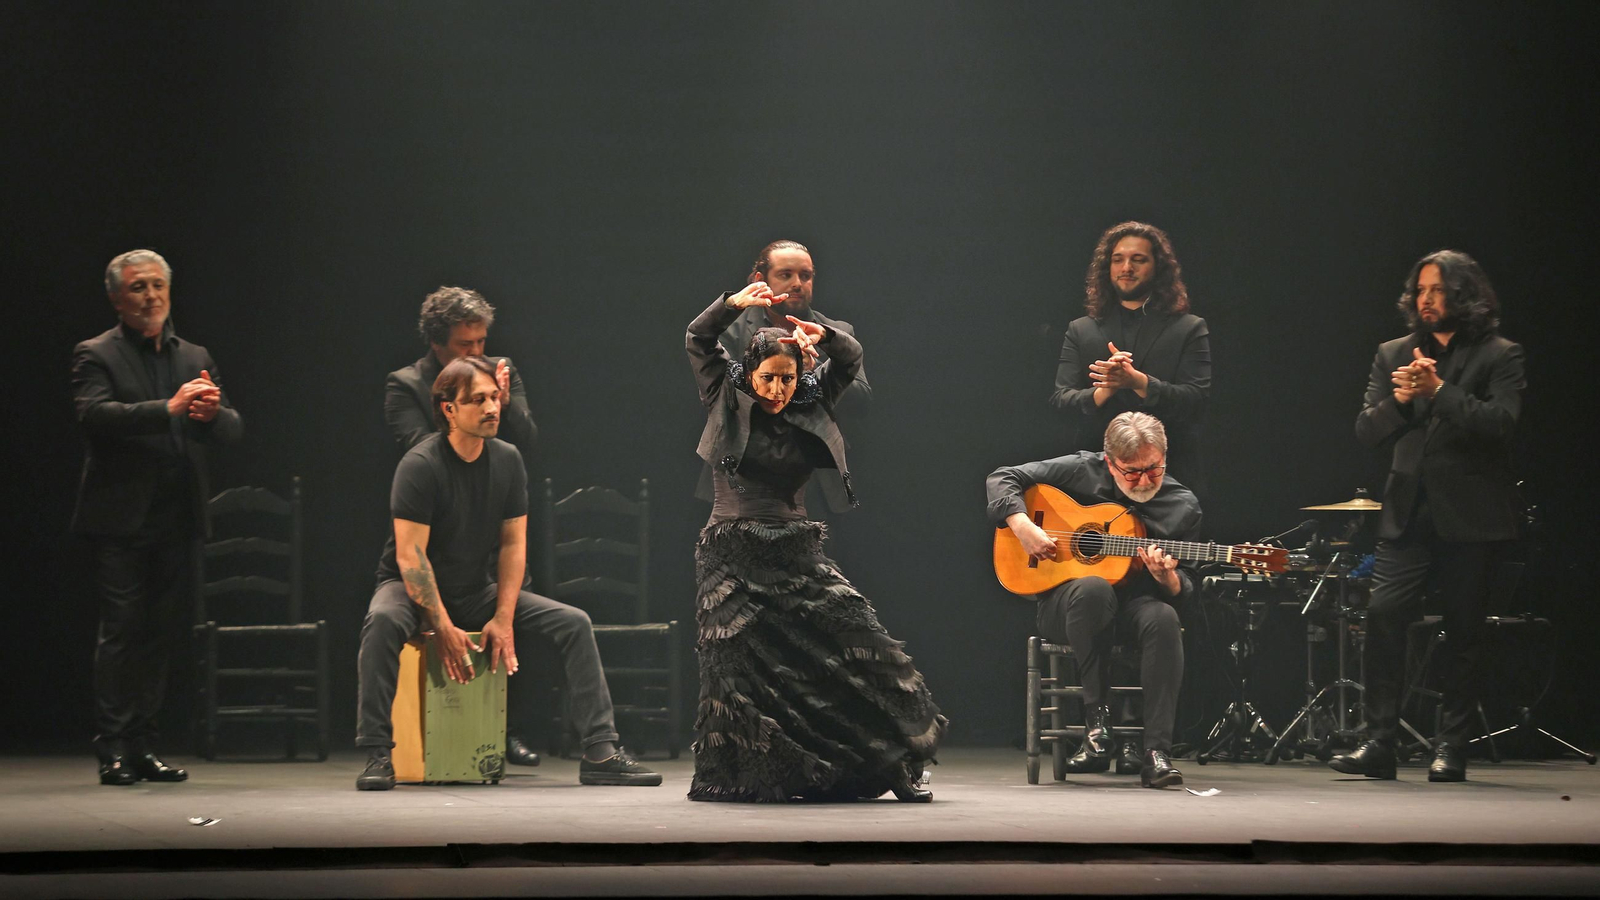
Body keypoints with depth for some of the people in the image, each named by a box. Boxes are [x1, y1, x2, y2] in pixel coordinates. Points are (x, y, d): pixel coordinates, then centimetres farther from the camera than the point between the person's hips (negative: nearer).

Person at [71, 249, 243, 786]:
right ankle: (114, 750, -4)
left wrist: (212, 413, -14)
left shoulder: (195, 358, 16)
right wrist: (169, 409, -28)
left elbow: (233, 429, 10)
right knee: (121, 631, -7)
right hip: (120, 521, -5)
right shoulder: (97, 355, 0)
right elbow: (94, 414, -18)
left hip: (176, 521, 5)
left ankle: (143, 746, 12)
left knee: (159, 634, 6)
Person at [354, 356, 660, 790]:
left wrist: (503, 618, -11)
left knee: (574, 623, -9)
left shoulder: (507, 460, -1)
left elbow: (513, 543, 1)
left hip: (475, 591, 5)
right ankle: (377, 755, -35)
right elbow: (410, 554, -22)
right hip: (413, 589, -5)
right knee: (383, 621, -40)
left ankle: (600, 753, -10)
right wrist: (443, 629, -26)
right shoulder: (420, 466, -19)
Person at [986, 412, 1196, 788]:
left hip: (1134, 603, 2)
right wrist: (1022, 525, -15)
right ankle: (1097, 722, -30)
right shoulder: (1082, 471, -2)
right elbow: (1003, 478, 2)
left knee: (1163, 619, -35)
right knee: (1093, 588, -39)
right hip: (1064, 603, -1)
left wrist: (1167, 578, -22)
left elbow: (1184, 591, 2)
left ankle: (1157, 751, -35)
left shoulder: (1182, 505, 2)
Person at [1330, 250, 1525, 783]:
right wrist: (1399, 399, -11)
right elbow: (1367, 431, 8)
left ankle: (1451, 749, 9)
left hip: (1470, 516, -3)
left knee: (1464, 631, 1)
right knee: (1382, 614, -11)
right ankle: (1378, 744, -8)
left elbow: (1502, 423, -13)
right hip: (1409, 513, 3)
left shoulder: (1499, 356, 2)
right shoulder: (1394, 356, 14)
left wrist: (1438, 391, -17)